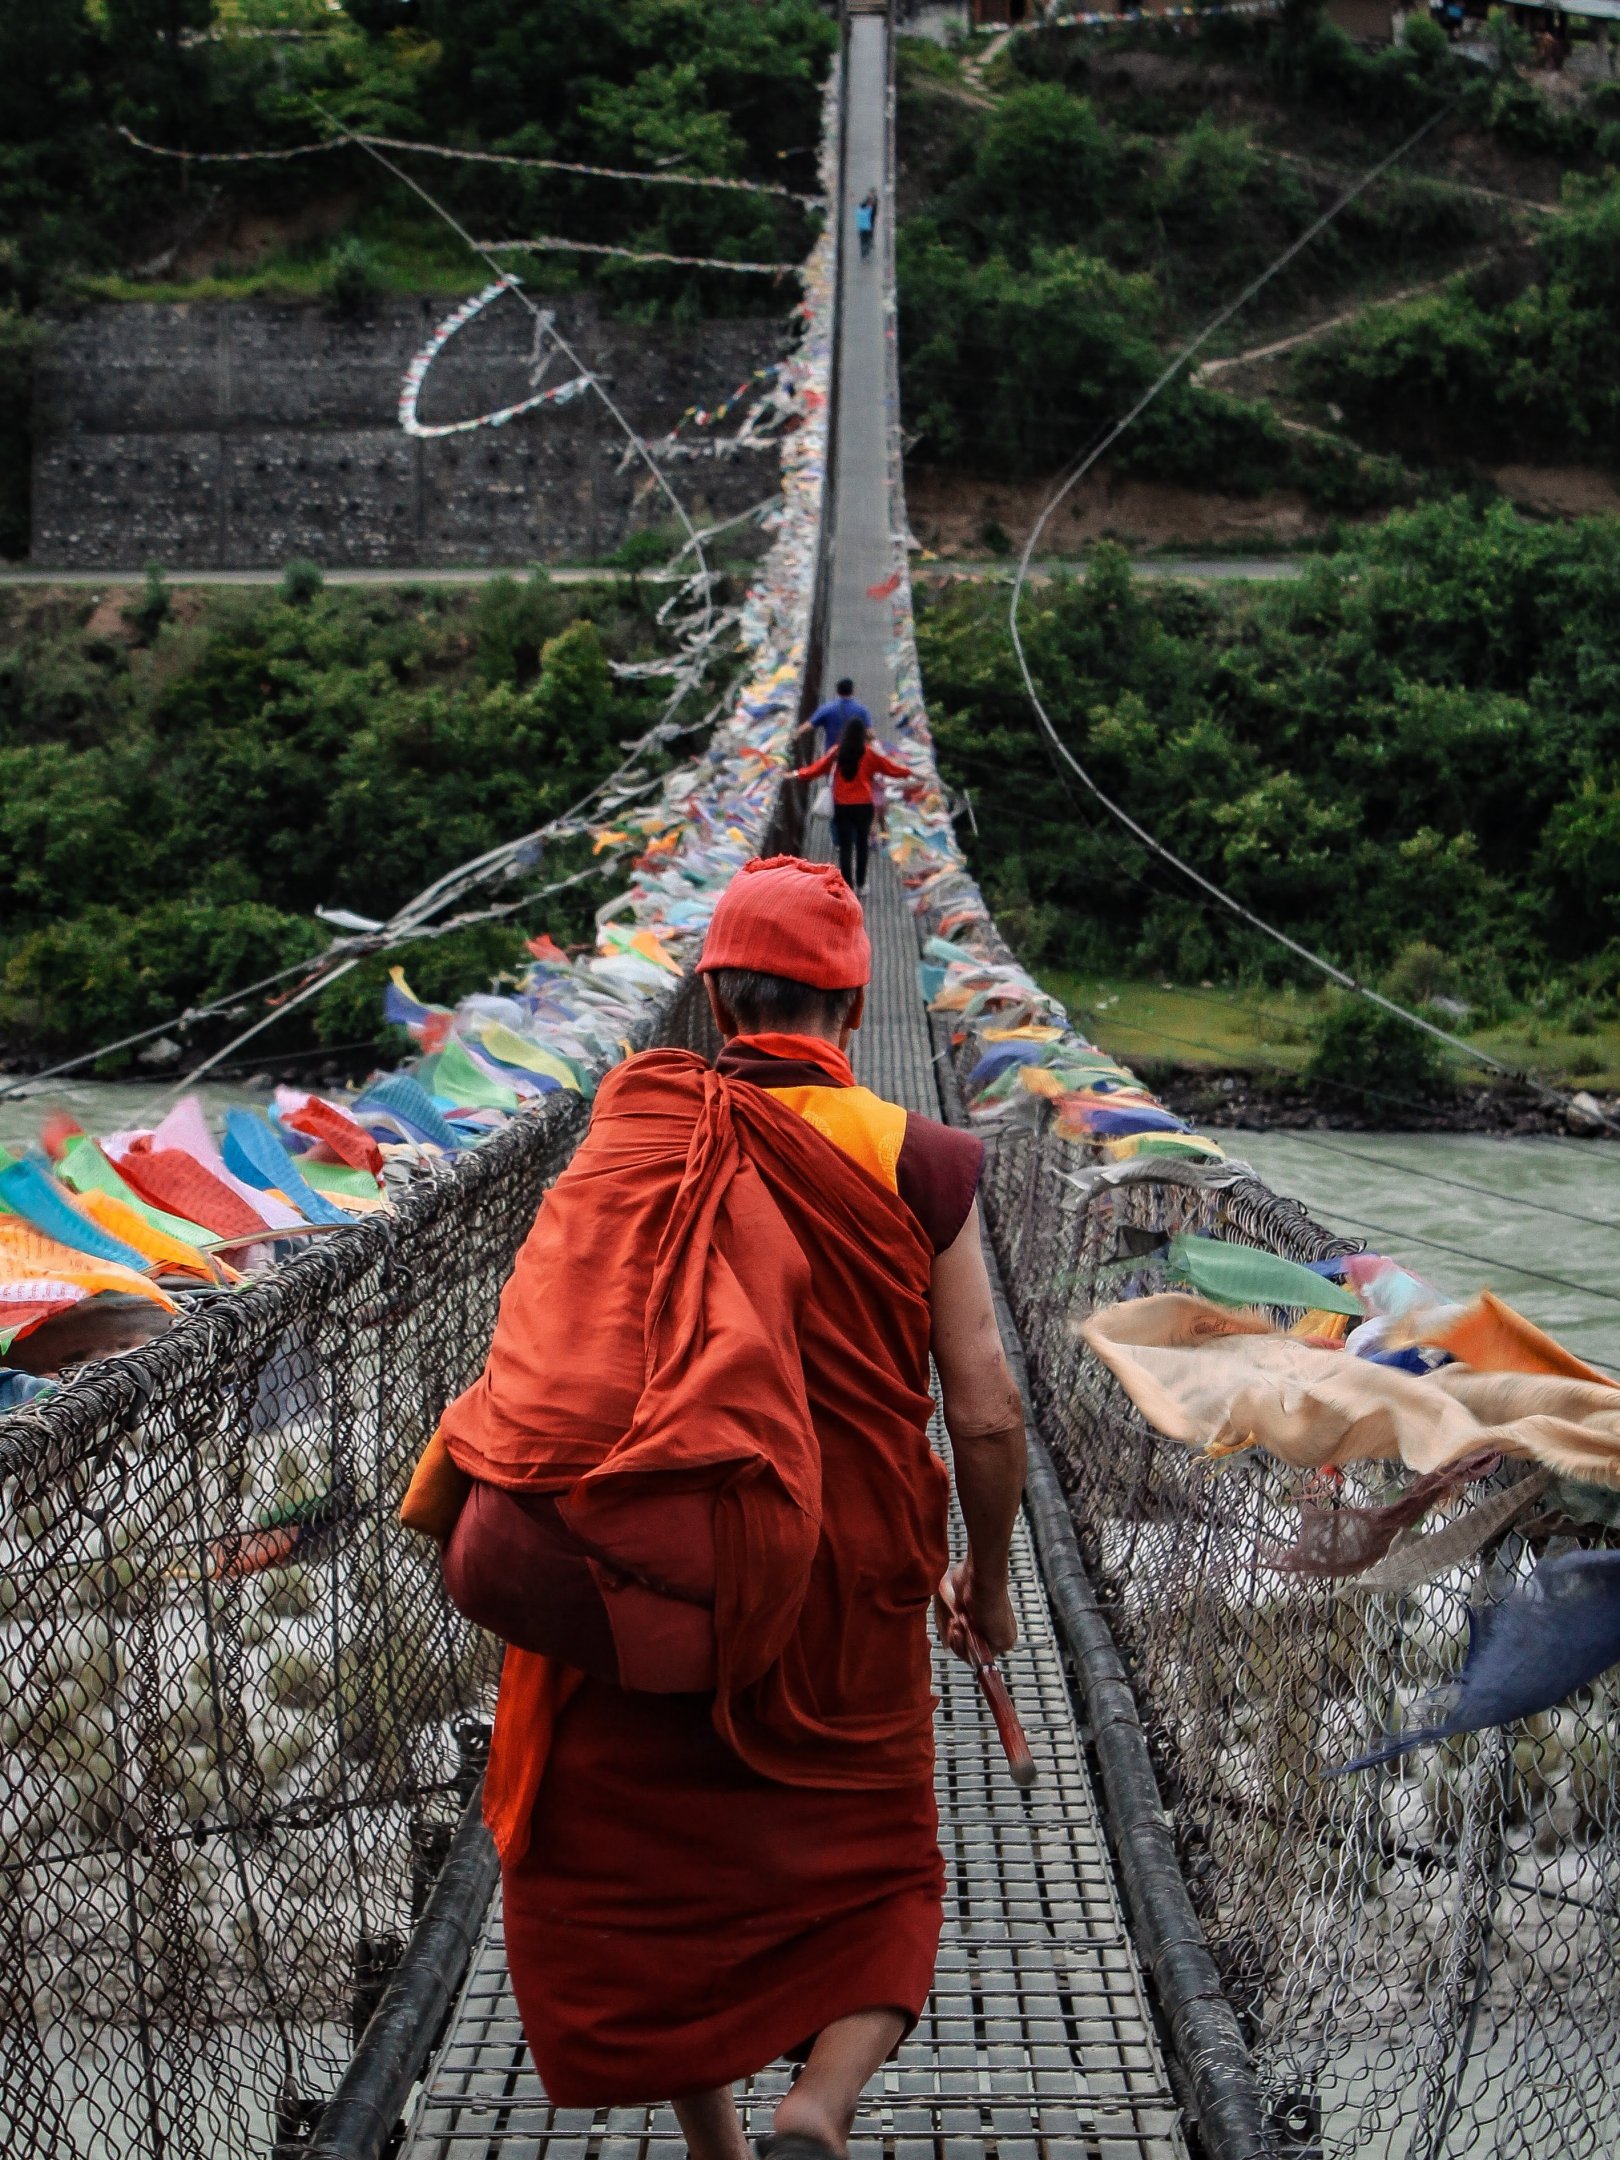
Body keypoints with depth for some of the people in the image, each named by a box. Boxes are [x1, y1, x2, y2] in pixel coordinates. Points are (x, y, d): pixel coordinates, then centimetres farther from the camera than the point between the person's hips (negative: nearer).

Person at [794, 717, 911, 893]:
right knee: (862, 845, 16)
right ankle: (861, 884, 22)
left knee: (845, 847, 1)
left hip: (841, 807, 0)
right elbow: (891, 768, 3)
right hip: (864, 806, 0)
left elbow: (817, 768, 3)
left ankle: (848, 885, -4)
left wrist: (799, 774, 18)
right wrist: (909, 772, 20)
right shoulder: (870, 753, -5)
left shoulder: (837, 753, -3)